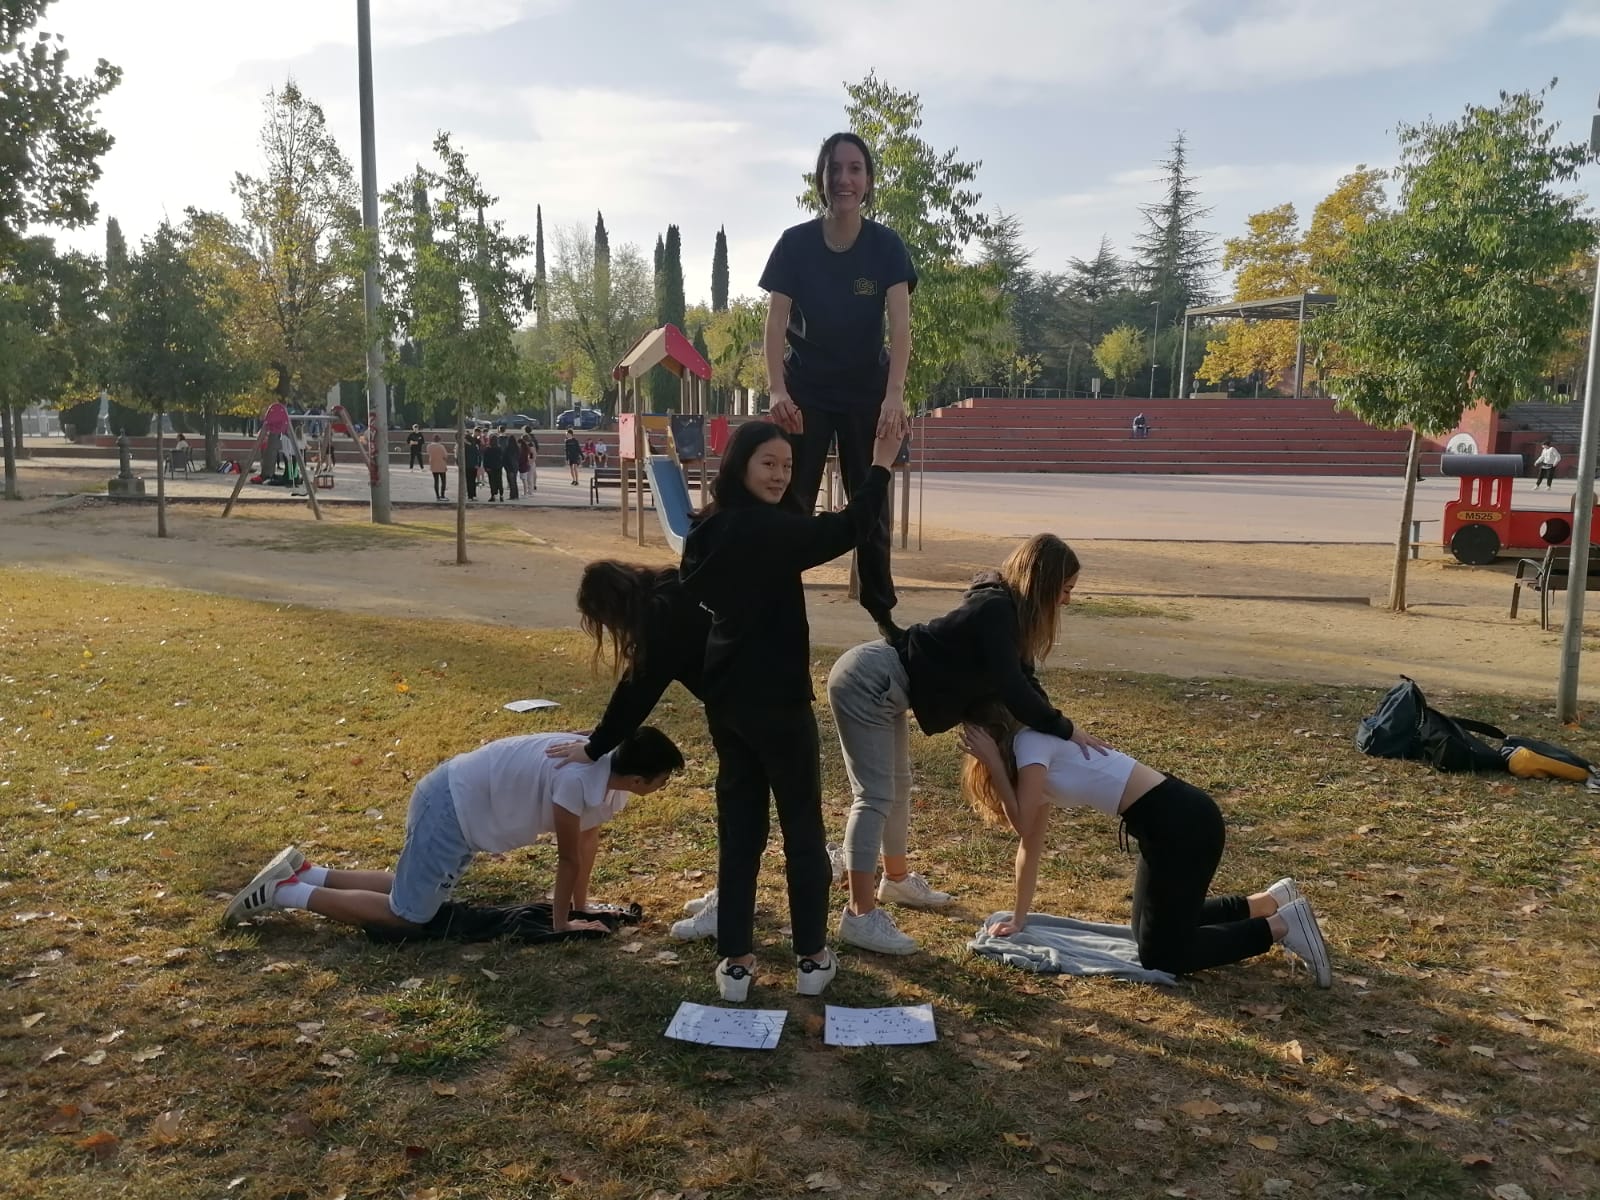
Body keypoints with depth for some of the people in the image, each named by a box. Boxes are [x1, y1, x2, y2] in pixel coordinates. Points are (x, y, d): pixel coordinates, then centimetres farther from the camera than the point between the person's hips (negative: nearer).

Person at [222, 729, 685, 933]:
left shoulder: (609, 767, -1)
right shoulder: (579, 779, -29)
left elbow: (589, 837, 12)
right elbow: (569, 858, -18)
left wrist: (580, 907, 15)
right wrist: (561, 923, -5)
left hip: (460, 799, 9)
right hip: (452, 805, -9)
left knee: (410, 889, 22)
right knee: (407, 914, -4)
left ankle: (302, 872, 28)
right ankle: (285, 892, 4)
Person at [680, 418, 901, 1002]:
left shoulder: (707, 528, 6)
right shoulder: (768, 529, -19)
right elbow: (845, 529, -20)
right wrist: (881, 466, -9)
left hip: (725, 698, 7)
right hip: (776, 699, -7)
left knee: (738, 827, 12)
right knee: (802, 827, 7)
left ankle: (735, 960, 16)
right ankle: (812, 958, 17)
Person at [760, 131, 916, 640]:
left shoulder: (886, 246, -9)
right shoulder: (795, 243, -9)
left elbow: (900, 324, -19)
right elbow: (775, 321, -13)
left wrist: (895, 396, -33)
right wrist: (778, 391, -28)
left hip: (866, 393, 1)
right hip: (806, 392, 0)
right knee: (792, 503, -1)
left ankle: (882, 611, 16)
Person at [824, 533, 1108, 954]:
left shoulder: (1003, 607, 8)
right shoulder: (995, 610, -21)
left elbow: (1020, 678, 16)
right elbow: (1012, 690, -24)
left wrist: (1052, 729, 8)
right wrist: (1065, 730, -15)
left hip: (878, 685, 11)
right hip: (864, 683, -11)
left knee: (897, 788, 22)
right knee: (876, 795, -9)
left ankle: (897, 879, 40)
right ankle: (860, 916, -4)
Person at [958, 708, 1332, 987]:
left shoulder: (1030, 741, -9)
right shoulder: (1042, 757, 18)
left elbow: (1025, 828, -14)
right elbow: (1031, 845, 20)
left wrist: (993, 763, -10)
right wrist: (1018, 918, 21)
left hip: (1181, 822, -10)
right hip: (1169, 820, 10)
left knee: (1160, 955, 1)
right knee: (1157, 928, 22)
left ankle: (1282, 925, 4)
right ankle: (1269, 902, 26)